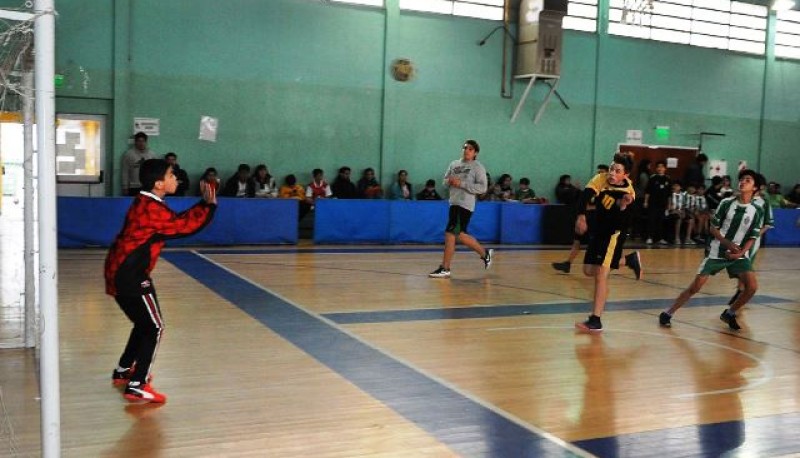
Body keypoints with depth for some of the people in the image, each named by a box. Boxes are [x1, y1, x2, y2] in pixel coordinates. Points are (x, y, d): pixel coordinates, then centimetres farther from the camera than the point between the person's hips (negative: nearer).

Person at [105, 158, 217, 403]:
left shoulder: (144, 203, 13)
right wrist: (209, 205, -10)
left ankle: (123, 371, 37)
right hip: (131, 276, -10)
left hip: (119, 272, 10)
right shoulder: (152, 209, -18)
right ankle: (136, 387, -6)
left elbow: (177, 221, 13)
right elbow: (185, 225, -18)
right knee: (154, 328, -5)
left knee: (144, 324, 23)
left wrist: (203, 204, 7)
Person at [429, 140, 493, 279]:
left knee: (450, 234, -10)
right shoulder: (454, 164, 14)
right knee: (459, 235, 11)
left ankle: (445, 269, -3)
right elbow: (445, 182, 20)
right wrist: (449, 181, -5)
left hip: (465, 205, -7)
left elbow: (482, 188, -11)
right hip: (454, 203, 7)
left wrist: (461, 184, -17)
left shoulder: (478, 167, -4)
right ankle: (484, 253, 30)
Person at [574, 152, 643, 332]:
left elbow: (620, 225, -25)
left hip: (614, 232, -6)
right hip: (598, 230, 6)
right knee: (589, 270, 13)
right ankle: (629, 260, 34)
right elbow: (585, 196, -27)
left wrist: (623, 206, -42)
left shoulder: (628, 193, -20)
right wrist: (581, 216, -43)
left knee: (601, 274, -14)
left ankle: (595, 321, -11)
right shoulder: (601, 179, -13)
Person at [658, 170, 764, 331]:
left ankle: (729, 314, 11)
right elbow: (713, 228, -2)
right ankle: (668, 313, 4)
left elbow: (752, 238, 0)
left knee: (752, 286, -14)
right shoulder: (726, 203, -6)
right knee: (696, 286, -7)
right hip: (717, 252, -2)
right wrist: (728, 243, -15)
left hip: (739, 254, 2)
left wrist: (740, 253, -15)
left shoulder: (757, 211, -3)